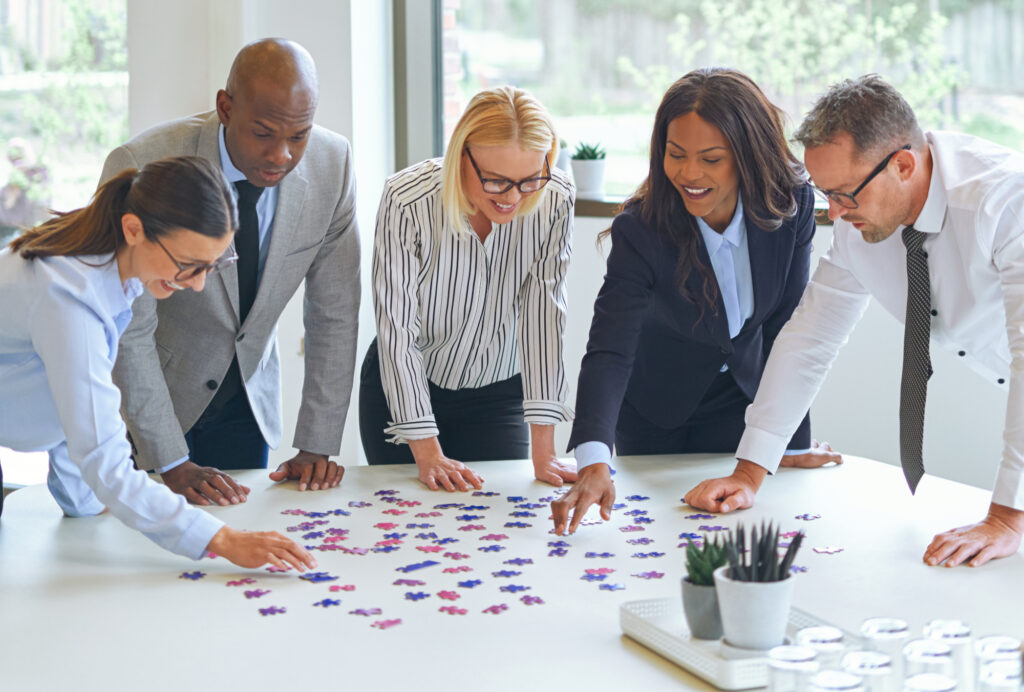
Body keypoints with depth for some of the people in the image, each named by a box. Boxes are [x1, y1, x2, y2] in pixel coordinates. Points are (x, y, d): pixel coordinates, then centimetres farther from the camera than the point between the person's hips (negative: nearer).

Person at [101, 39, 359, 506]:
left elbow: (334, 314, -8)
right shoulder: (141, 168, -29)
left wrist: (316, 447, -11)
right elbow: (127, 331, -25)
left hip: (248, 393, 4)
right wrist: (172, 464, -26)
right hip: (147, 393, -3)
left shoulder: (332, 164, -16)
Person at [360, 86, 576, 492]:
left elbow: (542, 314, -20)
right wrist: (427, 454, -26)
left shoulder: (555, 202, -20)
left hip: (496, 393, 2)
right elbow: (397, 331, -24)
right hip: (403, 390, -1)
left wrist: (543, 450, -24)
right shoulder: (408, 203, -28)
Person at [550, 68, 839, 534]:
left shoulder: (792, 205, -23)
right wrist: (593, 464, -55)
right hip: (657, 414, -1)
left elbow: (789, 327, -14)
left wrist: (794, 441, -14)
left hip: (744, 398, 2)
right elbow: (609, 351, -40)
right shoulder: (640, 230, -31)